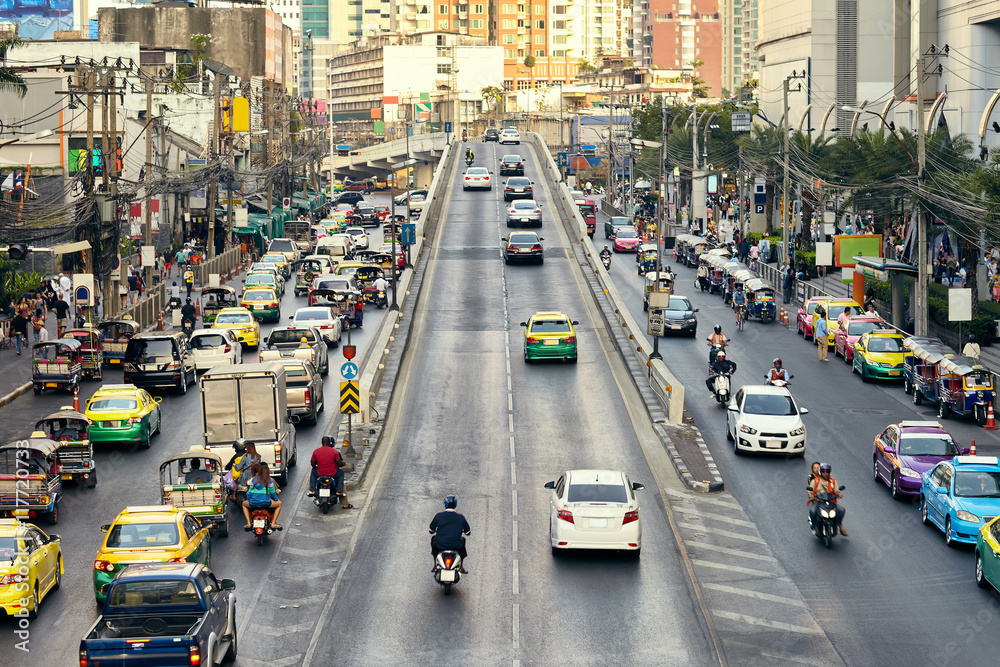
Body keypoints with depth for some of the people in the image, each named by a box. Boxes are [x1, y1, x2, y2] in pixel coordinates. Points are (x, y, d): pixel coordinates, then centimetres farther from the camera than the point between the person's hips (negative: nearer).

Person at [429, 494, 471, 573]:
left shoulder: (438, 516, -6)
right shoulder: (461, 518, -3)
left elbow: (431, 531, 7)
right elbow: (468, 532, 10)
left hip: (440, 546, 0)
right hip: (456, 546, 0)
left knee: (433, 537, 33)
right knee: (462, 539, 34)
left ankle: (435, 565, 37)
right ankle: (461, 567, 36)